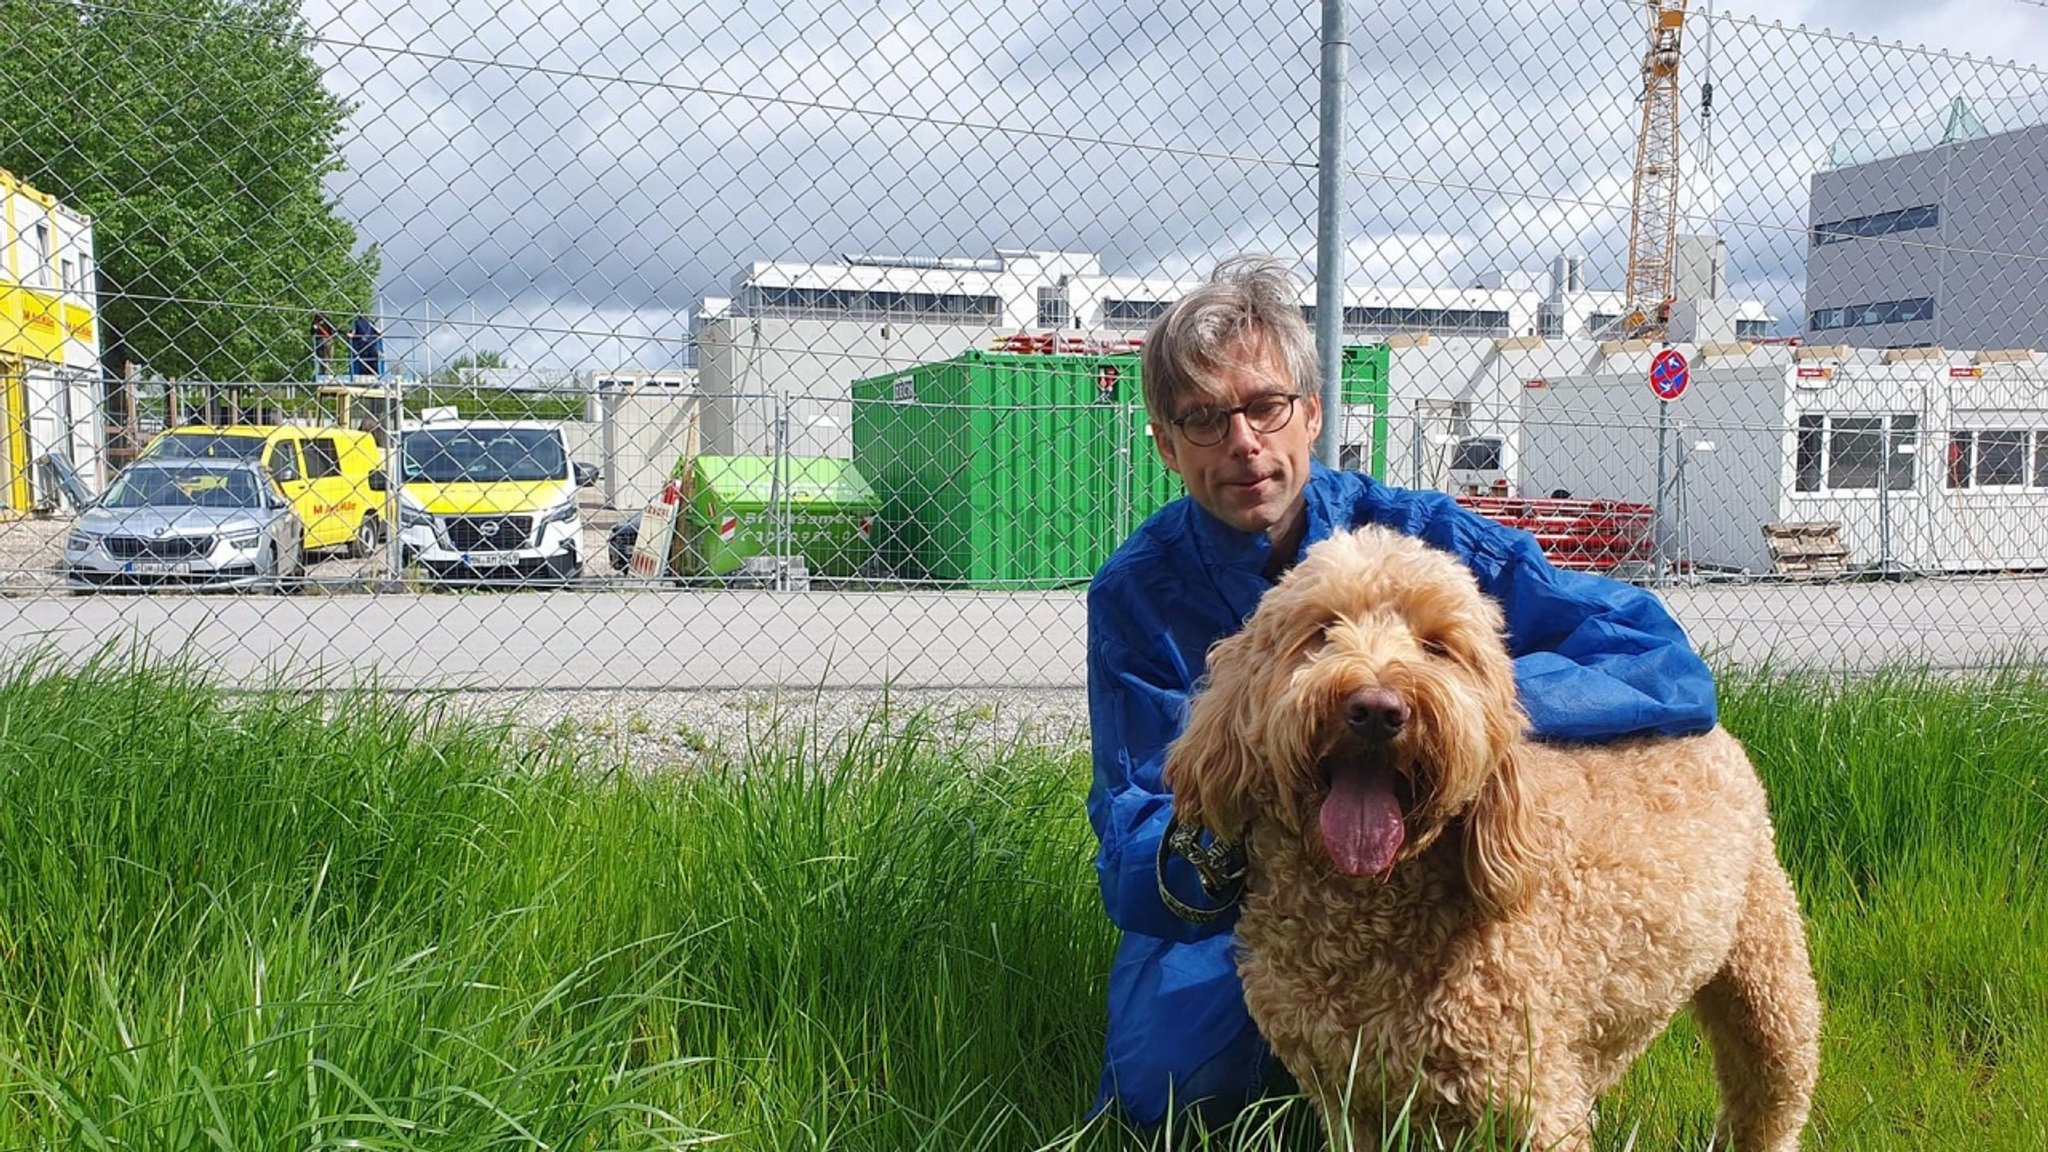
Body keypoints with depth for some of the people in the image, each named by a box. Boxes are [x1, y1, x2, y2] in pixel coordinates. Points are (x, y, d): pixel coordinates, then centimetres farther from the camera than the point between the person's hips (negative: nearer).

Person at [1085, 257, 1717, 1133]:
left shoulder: (1418, 536, -13)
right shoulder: (1136, 592, -10)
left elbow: (1666, 666, -21)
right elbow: (1133, 831, -15)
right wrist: (1197, 853, -41)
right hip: (1221, 910, 0)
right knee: (1166, 1081, -28)